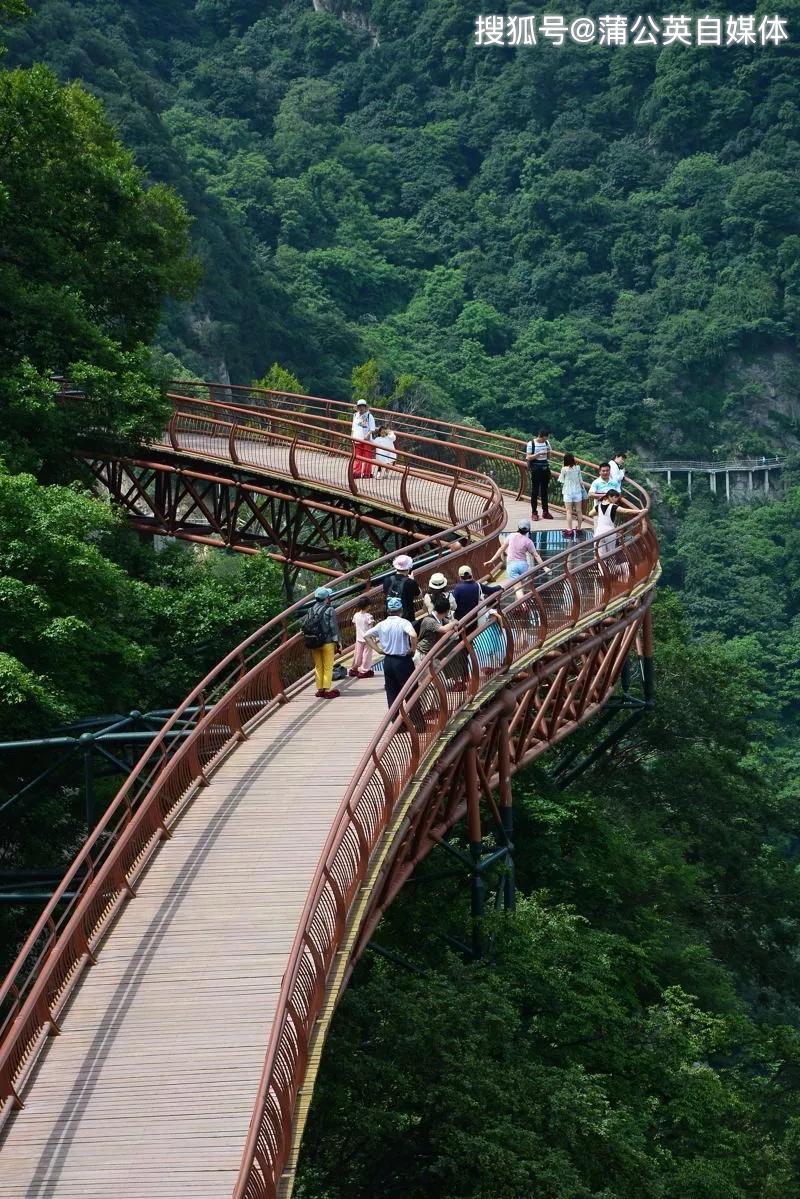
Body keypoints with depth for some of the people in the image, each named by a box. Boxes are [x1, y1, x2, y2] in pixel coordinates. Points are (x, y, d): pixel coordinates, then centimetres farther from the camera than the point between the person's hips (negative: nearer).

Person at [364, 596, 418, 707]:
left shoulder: (382, 624, 3)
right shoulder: (403, 623, -13)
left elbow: (366, 636, 9)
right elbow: (413, 635, -31)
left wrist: (378, 649, 8)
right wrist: (413, 649, -14)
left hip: (388, 660, 5)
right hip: (402, 660, -5)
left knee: (391, 692, 12)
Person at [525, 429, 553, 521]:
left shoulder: (546, 443, 8)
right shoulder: (531, 444, -7)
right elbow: (528, 457, -11)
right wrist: (538, 454, -23)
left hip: (545, 468, 5)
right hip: (536, 469, -5)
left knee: (544, 491, 10)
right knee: (535, 491, -1)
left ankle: (545, 511, 16)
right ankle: (534, 513, 3)